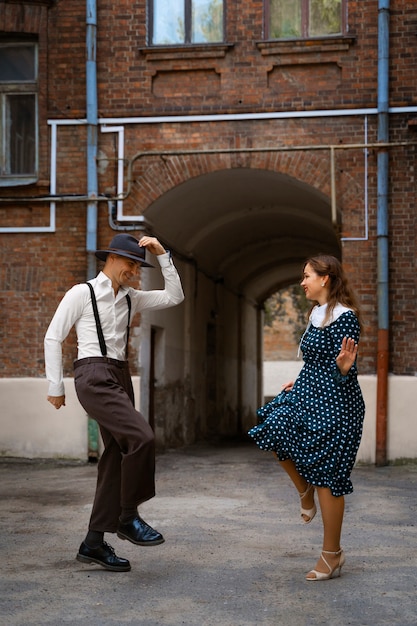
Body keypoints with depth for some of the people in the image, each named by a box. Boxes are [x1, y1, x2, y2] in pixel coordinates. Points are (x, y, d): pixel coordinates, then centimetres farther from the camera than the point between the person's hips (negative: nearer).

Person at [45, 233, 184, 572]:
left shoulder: (131, 298, 16)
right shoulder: (82, 293, -1)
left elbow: (174, 296, 13)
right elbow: (53, 337, -1)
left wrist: (163, 255, 7)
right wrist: (55, 386, -2)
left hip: (120, 378, 8)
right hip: (94, 376, -8)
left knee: (116, 458, 5)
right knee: (141, 436, -23)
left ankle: (94, 543, 13)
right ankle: (129, 517, -9)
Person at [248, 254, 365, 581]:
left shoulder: (344, 316, -17)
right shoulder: (317, 314, 11)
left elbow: (343, 376, -20)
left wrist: (344, 367, -40)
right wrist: (298, 383, 28)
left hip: (334, 404, -9)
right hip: (307, 395, 9)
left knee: (327, 476, -4)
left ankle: (333, 552, 9)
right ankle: (305, 490, 17)